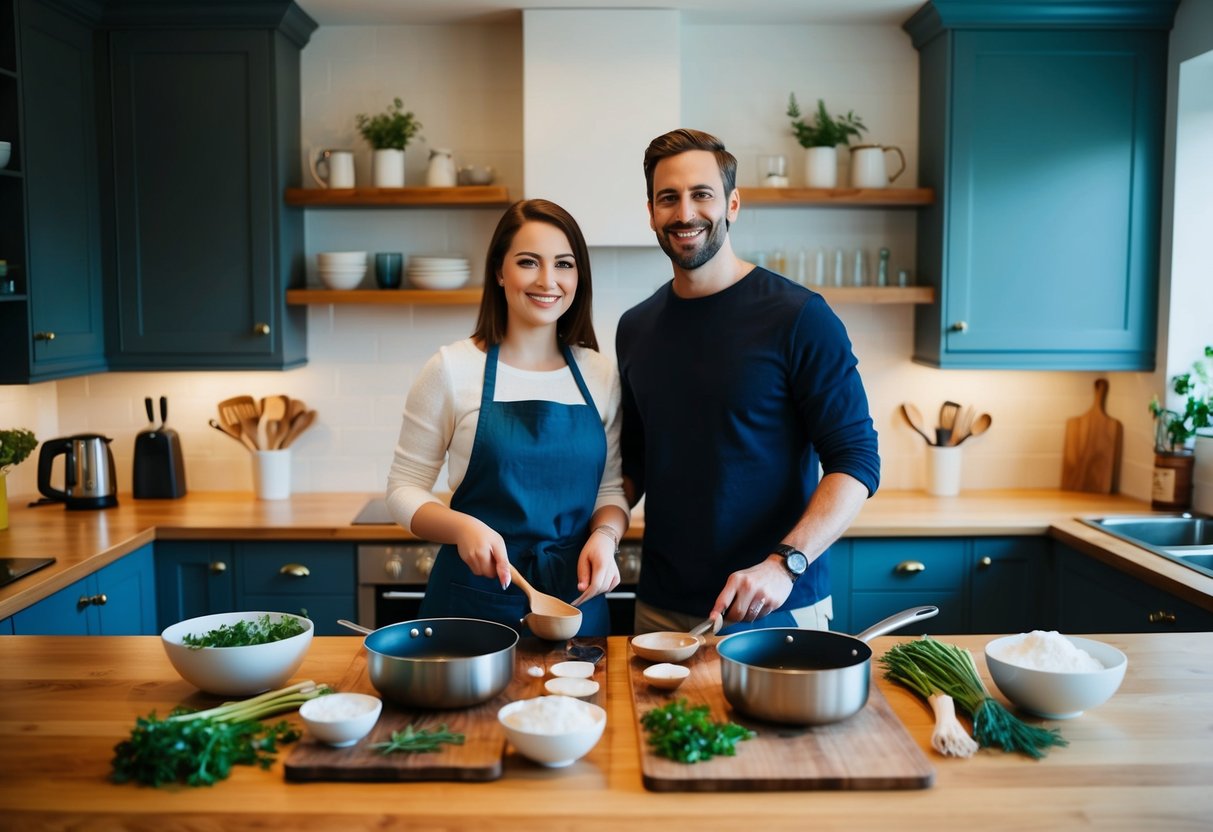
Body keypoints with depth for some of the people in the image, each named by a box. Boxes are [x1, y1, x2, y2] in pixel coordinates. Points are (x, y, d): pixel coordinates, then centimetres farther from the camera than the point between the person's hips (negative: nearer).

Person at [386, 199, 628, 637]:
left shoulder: (601, 375, 3)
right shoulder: (453, 369, -6)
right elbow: (404, 488, -2)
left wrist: (605, 535, -9)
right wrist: (462, 528, -20)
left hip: (577, 597, 3)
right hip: (476, 597, -2)